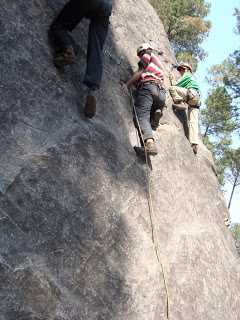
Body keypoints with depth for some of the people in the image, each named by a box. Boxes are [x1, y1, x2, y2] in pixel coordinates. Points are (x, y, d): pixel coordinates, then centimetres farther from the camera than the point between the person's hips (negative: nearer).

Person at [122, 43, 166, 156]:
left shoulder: (148, 56, 19)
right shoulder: (158, 61, 41)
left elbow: (140, 72, 4)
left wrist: (127, 85, 0)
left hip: (148, 86, -7)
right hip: (161, 92, 7)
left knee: (142, 116, -22)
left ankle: (149, 142, -45)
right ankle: (156, 112, -8)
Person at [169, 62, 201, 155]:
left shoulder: (187, 75, 17)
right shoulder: (193, 79, 41)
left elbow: (177, 85, 9)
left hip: (191, 94, -8)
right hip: (196, 99, 8)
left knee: (172, 88, -9)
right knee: (193, 122, -7)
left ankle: (181, 103, -27)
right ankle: (194, 144, -20)